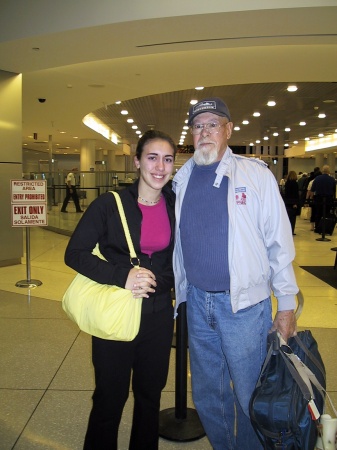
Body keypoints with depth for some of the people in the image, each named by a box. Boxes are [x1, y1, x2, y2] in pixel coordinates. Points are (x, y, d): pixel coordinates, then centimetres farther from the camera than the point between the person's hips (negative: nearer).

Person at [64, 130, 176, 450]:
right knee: (109, 399, 12)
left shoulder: (176, 207, -1)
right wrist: (122, 277, -22)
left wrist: (155, 282, -9)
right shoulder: (110, 204, -11)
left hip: (158, 316, 3)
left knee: (150, 395, 20)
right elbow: (74, 253, -12)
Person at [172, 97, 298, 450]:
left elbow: (279, 243, -7)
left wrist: (287, 305, -7)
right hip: (197, 301, 5)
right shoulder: (183, 179, 5)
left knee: (249, 395, 10)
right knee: (206, 393, 20)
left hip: (244, 304, -4)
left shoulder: (256, 175, -8)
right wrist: (179, 290, 13)